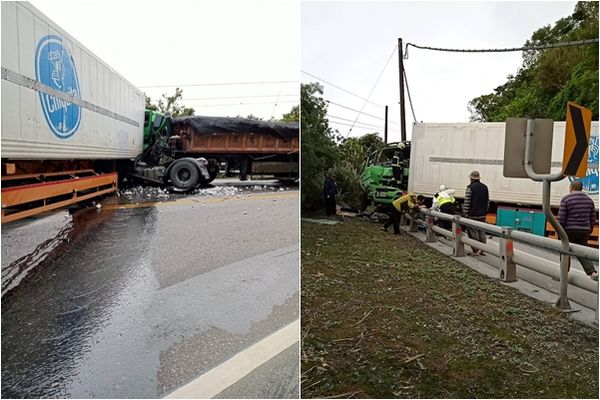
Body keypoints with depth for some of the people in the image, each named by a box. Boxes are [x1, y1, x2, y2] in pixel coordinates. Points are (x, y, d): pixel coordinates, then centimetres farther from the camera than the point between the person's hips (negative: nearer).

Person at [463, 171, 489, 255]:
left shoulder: (470, 188, -11)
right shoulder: (485, 187, 11)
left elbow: (467, 202, -13)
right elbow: (488, 201, 15)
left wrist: (465, 213, -7)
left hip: (473, 214, -7)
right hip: (482, 215, 7)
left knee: (472, 232, -1)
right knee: (481, 232, 12)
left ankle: (476, 250, -3)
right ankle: (482, 250, 15)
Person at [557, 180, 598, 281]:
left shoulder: (566, 199, -10)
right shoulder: (589, 199, 7)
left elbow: (561, 218, -13)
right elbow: (593, 218, 9)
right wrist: (589, 231, 17)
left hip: (569, 231, -4)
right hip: (584, 231, 4)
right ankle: (592, 272, -7)